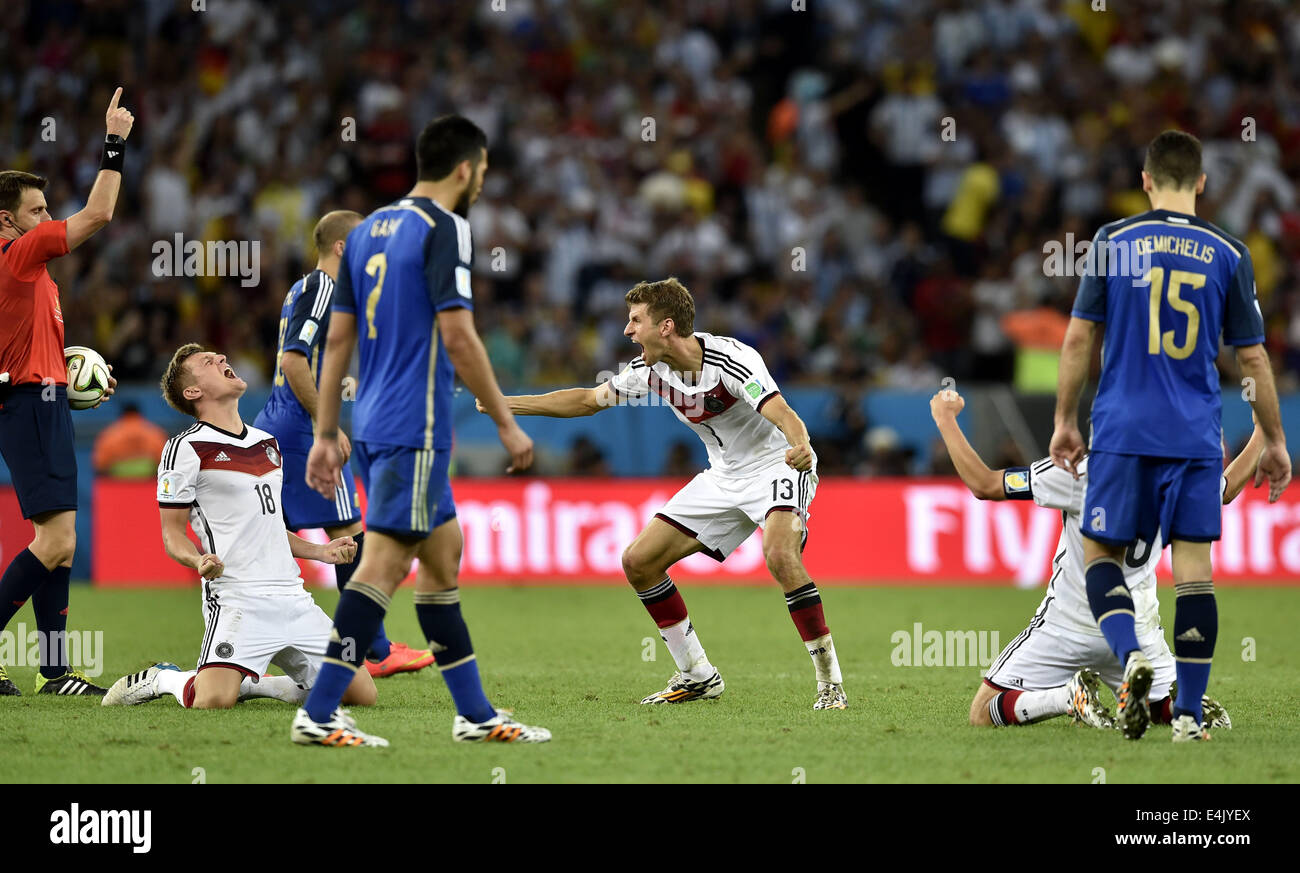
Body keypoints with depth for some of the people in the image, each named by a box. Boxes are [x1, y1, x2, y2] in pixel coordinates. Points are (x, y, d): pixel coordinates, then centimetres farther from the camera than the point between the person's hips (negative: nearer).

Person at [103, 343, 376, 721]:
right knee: (213, 701, -30)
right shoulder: (186, 449, -1)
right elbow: (173, 534, -1)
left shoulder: (268, 444, 20)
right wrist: (199, 560, -22)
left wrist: (322, 552, 15)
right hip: (235, 600, -7)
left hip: (292, 598, 7)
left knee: (362, 694, -2)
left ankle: (252, 683, 16)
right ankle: (163, 679, 6)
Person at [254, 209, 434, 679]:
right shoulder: (321, 287, -12)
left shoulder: (303, 289, 19)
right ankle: (376, 652, -2)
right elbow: (294, 360, -22)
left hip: (271, 429, 10)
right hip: (304, 432, -10)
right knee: (348, 533, -5)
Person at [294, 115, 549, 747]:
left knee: (444, 553, 15)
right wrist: (506, 424, -10)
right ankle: (317, 714, -13)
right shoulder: (443, 229, -10)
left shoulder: (367, 231, 15)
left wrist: (326, 434, 18)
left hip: (373, 426, 9)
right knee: (383, 565, -10)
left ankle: (475, 714, 18)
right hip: (414, 428, -9)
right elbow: (458, 337, -17)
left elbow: (338, 339, 15)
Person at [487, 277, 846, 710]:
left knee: (779, 553, -35)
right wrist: (505, 404, 11)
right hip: (724, 476, 8)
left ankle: (830, 682, -27)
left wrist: (799, 446, -62)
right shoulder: (650, 369, -4)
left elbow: (783, 415, -39)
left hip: (777, 466, -8)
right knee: (639, 561, 1)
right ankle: (698, 677, 13)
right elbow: (590, 400, 11)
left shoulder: (732, 359, -26)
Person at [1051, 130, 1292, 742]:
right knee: (1193, 567, 4)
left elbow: (1078, 337, 1)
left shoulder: (1112, 242, 0)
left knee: (1100, 552, 10)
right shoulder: (1228, 255, 2)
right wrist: (1274, 442, 14)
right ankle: (1188, 714, 2)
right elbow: (1253, 358, 5)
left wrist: (1065, 422, 10)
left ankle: (1131, 654, -17)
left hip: (1122, 432, -1)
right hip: (1196, 437, 1)